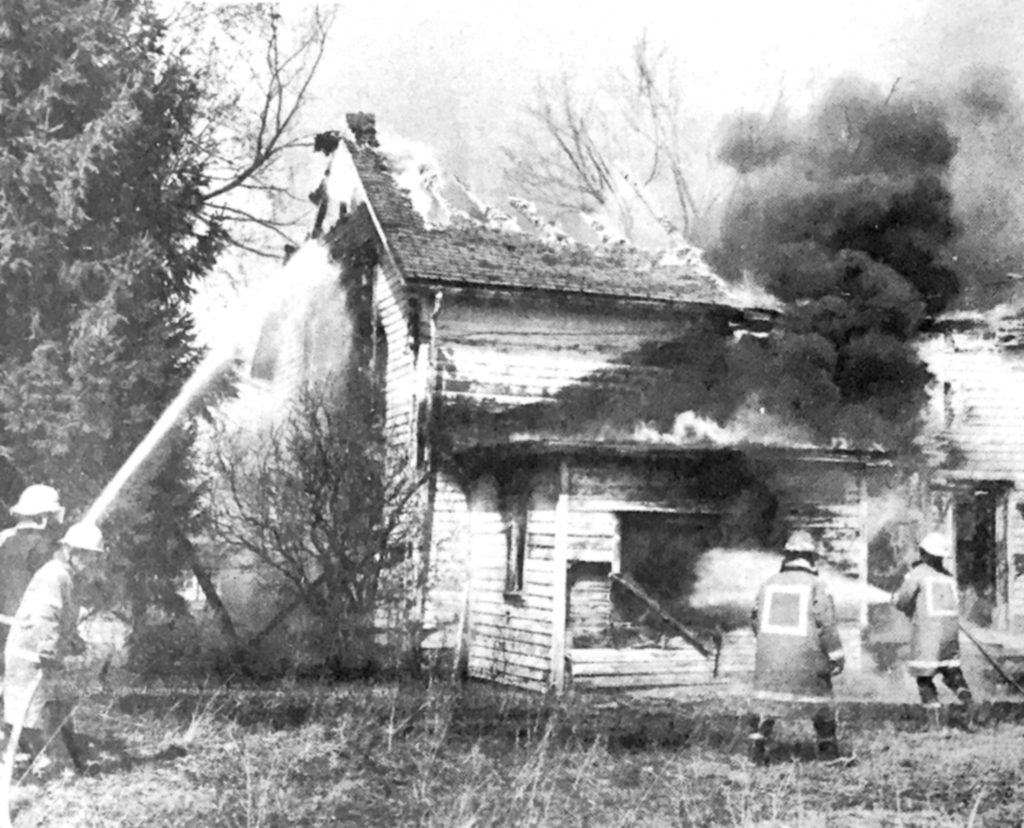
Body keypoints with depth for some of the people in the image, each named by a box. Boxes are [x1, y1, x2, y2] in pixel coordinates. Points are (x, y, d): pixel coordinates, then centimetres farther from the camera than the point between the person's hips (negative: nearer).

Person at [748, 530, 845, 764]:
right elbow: (827, 625, -11)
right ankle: (828, 747, 25)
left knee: (767, 701, 14)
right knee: (820, 699, 16)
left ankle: (757, 744, 4)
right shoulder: (816, 586, -10)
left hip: (770, 655, 3)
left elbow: (755, 619, 12)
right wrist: (837, 657, -2)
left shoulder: (769, 584, 4)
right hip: (806, 657, -2)